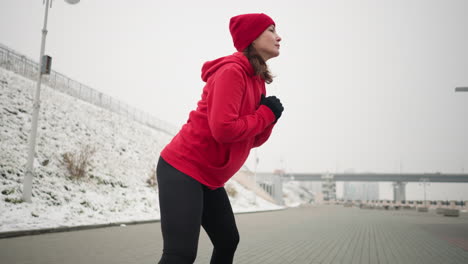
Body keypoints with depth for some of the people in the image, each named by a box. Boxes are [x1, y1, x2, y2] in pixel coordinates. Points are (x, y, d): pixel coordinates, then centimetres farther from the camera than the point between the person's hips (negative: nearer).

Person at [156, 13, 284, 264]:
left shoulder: (257, 80, 13)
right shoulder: (232, 71, -15)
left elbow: (253, 140, 15)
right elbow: (223, 129, -25)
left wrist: (268, 116, -4)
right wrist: (267, 114, -12)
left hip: (208, 178, 10)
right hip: (182, 170, -10)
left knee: (228, 241, 14)